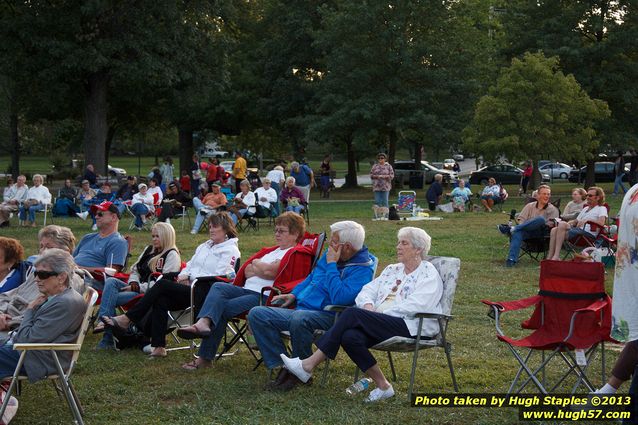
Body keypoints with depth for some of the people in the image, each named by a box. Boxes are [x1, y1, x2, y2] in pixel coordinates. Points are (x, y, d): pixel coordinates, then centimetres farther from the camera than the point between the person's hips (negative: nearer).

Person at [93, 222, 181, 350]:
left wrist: (139, 287, -15)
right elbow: (135, 269, 27)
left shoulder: (172, 255, -3)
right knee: (110, 281, -19)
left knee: (111, 297, -23)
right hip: (138, 289, 8)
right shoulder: (149, 250, 24)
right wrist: (133, 282, 3)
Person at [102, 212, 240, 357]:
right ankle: (158, 347, -28)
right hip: (189, 287, 8)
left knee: (162, 284, -22)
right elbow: (189, 265, 26)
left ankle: (127, 319, -20)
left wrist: (192, 277, -10)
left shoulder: (230, 250, 0)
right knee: (161, 300, -24)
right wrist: (183, 275, 2)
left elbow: (219, 277, -12)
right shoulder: (204, 246, 27)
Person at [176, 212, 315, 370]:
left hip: (267, 297, -8)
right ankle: (203, 323, -38)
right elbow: (246, 271, 19)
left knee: (222, 308, -21)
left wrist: (256, 265, 8)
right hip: (247, 290, 8)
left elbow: (271, 272, -13)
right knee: (218, 287, -18)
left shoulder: (298, 254, 0)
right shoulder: (272, 251, 28)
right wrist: (263, 268, -2)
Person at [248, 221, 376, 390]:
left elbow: (339, 298, -26)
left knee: (299, 318, -41)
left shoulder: (362, 268, -12)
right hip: (301, 310, 9)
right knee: (256, 314, -7)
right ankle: (284, 367, -15)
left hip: (328, 317, -9)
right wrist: (294, 295, 20)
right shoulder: (329, 255, 14)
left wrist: (331, 265, -19)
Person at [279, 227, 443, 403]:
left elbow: (416, 306, -12)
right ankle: (383, 386, -14)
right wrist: (368, 305, -5)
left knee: (352, 314, -24)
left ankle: (309, 364, -23)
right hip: (384, 324, 7)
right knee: (350, 337, -26)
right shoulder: (392, 270, 27)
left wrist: (381, 313, -12)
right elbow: (367, 290, 18)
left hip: (410, 326, -7)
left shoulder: (428, 273, 4)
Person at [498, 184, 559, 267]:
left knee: (541, 219, -35)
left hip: (541, 233, -1)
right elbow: (521, 219, 12)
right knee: (518, 232, -36)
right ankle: (511, 259, -48)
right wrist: (521, 226, -9)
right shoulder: (530, 206, 21)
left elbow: (551, 224, 2)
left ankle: (512, 228, -36)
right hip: (527, 232, 1)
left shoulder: (553, 210, 14)